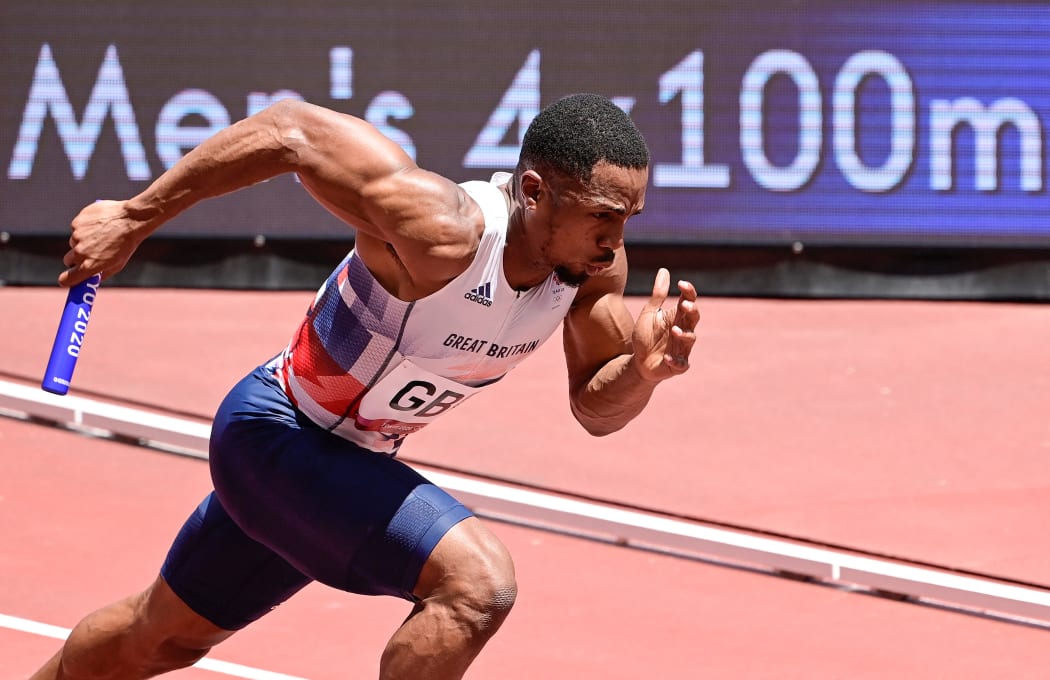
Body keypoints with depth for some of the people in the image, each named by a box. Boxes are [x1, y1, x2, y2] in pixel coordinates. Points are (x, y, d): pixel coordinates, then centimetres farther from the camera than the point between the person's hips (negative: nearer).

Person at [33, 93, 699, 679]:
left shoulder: (595, 260, -14)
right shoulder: (440, 230, -35)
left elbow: (595, 408, -2)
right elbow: (290, 129, -29)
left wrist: (643, 368, -25)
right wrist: (135, 217, -22)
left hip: (352, 460, 8)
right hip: (275, 433, -8)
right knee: (478, 582, -27)